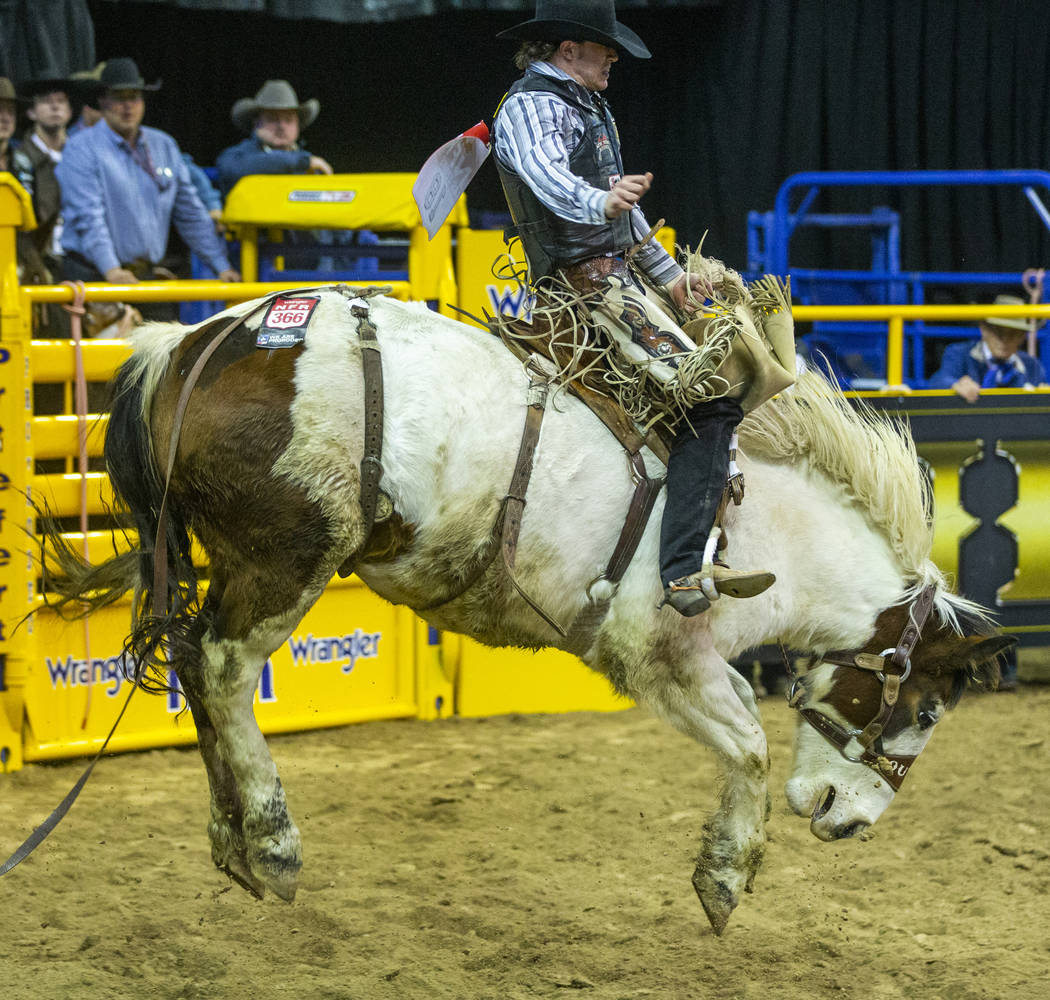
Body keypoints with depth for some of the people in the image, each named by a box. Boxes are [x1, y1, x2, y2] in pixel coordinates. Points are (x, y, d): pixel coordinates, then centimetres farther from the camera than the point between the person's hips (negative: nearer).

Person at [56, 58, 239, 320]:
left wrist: (222, 267, 13)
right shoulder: (82, 149, -2)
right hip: (95, 276, -5)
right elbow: (88, 216, -14)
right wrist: (111, 269, -26)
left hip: (150, 276, 5)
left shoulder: (164, 146, 16)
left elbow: (191, 214, 19)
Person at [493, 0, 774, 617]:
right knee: (711, 398, -22)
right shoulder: (532, 108, -12)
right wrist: (601, 201, -55)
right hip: (587, 283, -11)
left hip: (622, 273, 11)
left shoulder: (585, 105, 21)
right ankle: (686, 571, -30)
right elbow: (547, 176, -36)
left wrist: (669, 276, 32)